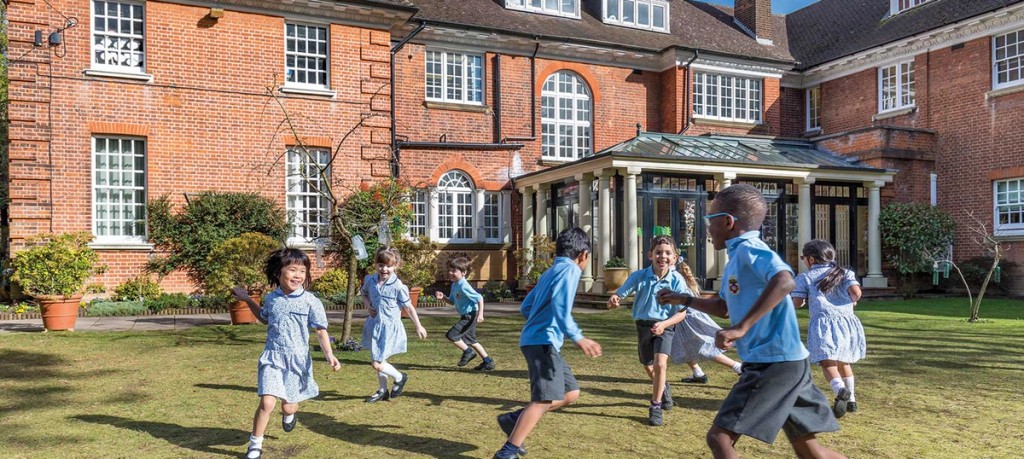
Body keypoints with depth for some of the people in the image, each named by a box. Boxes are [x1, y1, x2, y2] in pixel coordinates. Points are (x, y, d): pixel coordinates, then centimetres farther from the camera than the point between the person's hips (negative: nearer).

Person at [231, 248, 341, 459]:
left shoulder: (310, 302, -9)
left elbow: (321, 330, -7)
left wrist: (329, 354, -20)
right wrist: (247, 300, 19)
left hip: (297, 359, -1)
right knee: (267, 402, -14)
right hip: (272, 357, 1)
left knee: (288, 406, 11)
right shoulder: (270, 298, 3)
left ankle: (289, 414, 50)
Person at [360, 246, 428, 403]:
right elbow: (363, 294, 19)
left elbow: (409, 307, -8)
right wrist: (369, 306, 0)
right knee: (378, 360, 18)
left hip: (389, 327, -6)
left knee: (376, 364, -7)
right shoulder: (370, 280, -2)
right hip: (374, 324, 6)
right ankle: (382, 391, 37)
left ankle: (400, 377, 20)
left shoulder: (398, 286, -18)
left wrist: (418, 327, -2)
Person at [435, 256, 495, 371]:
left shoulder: (463, 286, -21)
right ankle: (488, 361, 28)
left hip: (470, 316, -10)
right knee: (470, 340, 19)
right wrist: (443, 297, -1)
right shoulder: (454, 285, 8)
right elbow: (452, 301, 17)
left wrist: (480, 314, -25)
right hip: (466, 316, 10)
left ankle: (468, 352, 6)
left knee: (451, 335, -13)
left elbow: (479, 298, -22)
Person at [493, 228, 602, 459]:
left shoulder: (551, 271, 20)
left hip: (536, 339, 10)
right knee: (544, 399, -12)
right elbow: (560, 306, -23)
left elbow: (526, 307, 23)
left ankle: (513, 419, 13)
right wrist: (578, 337, -27)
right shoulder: (570, 269, -7)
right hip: (543, 341, -10)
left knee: (570, 393, 12)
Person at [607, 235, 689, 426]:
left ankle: (656, 406, -2)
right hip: (643, 325, 3)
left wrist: (664, 324, -31)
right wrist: (613, 299, -41)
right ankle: (663, 388, 54)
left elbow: (682, 312, -15)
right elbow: (620, 294, -16)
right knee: (648, 367, 20)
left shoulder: (677, 280, -18)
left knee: (660, 363, -21)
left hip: (665, 326, -3)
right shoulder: (639, 276, -16)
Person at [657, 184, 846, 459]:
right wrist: (684, 300, 27)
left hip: (774, 363, -10)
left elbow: (785, 281, -35)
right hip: (783, 362, 10)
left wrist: (741, 328, -37)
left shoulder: (749, 249, -13)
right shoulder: (738, 255, 16)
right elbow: (724, 308, 31)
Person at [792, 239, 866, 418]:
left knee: (828, 363, -10)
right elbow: (856, 292, -4)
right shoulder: (845, 273, 14)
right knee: (843, 361, 22)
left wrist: (806, 300, 24)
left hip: (824, 322, -4)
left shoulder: (805, 278, 7)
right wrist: (852, 301, 17)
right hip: (847, 321, 4)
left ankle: (841, 390, -38)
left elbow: (797, 303, 2)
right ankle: (851, 400, 26)